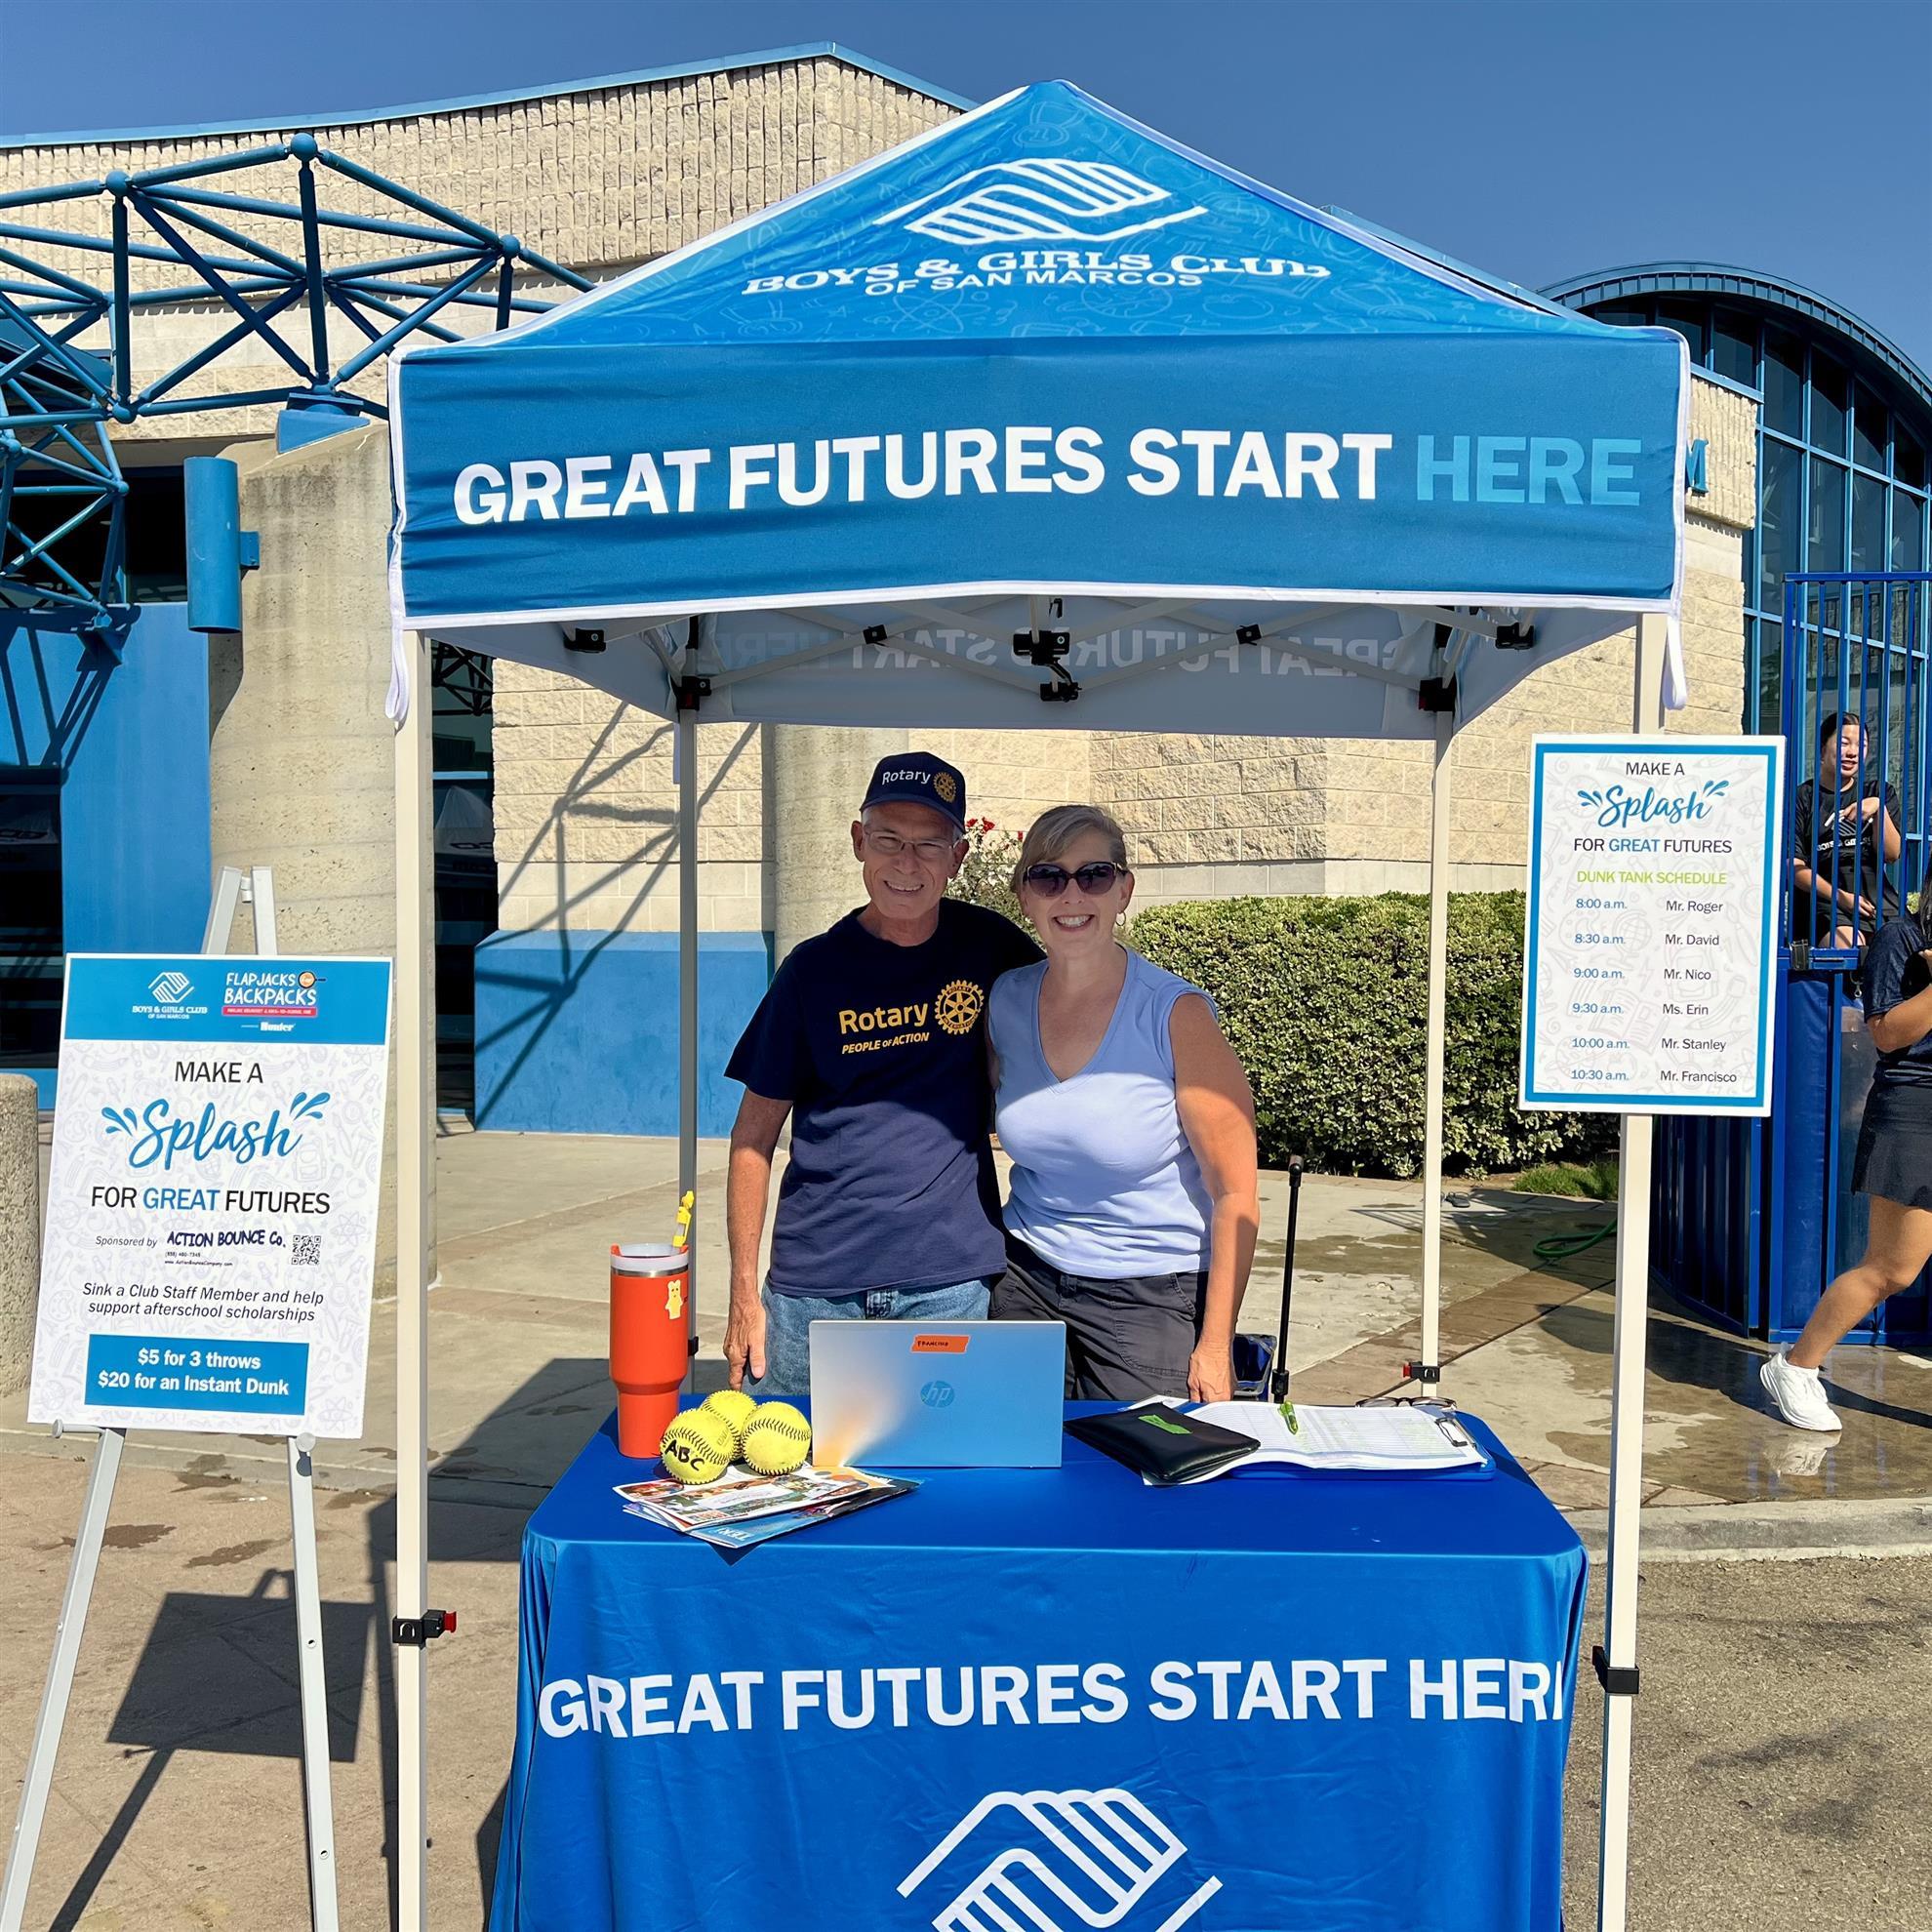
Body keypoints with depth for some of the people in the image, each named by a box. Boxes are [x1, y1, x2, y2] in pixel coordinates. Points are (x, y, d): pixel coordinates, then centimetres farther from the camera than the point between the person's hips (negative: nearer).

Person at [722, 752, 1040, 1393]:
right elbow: (755, 1136, 4)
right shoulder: (814, 967, 0)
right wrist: (744, 1293, -1)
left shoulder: (990, 947, 1)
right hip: (812, 1282, 0)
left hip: (953, 1284, 0)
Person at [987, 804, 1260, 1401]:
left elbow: (1235, 1195, -12)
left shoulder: (1177, 1015, -15)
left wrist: (1215, 1347, -14)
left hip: (1154, 1298, -4)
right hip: (1026, 1281, 4)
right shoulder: (1004, 1002, -1)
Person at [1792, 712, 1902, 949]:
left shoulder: (1878, 791, 19)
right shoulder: (1803, 797, 6)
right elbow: (1794, 866, -2)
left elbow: (1892, 854, 9)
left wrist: (1880, 808, -6)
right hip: (1825, 901, -4)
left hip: (1879, 897, 4)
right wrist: (1839, 896, -12)